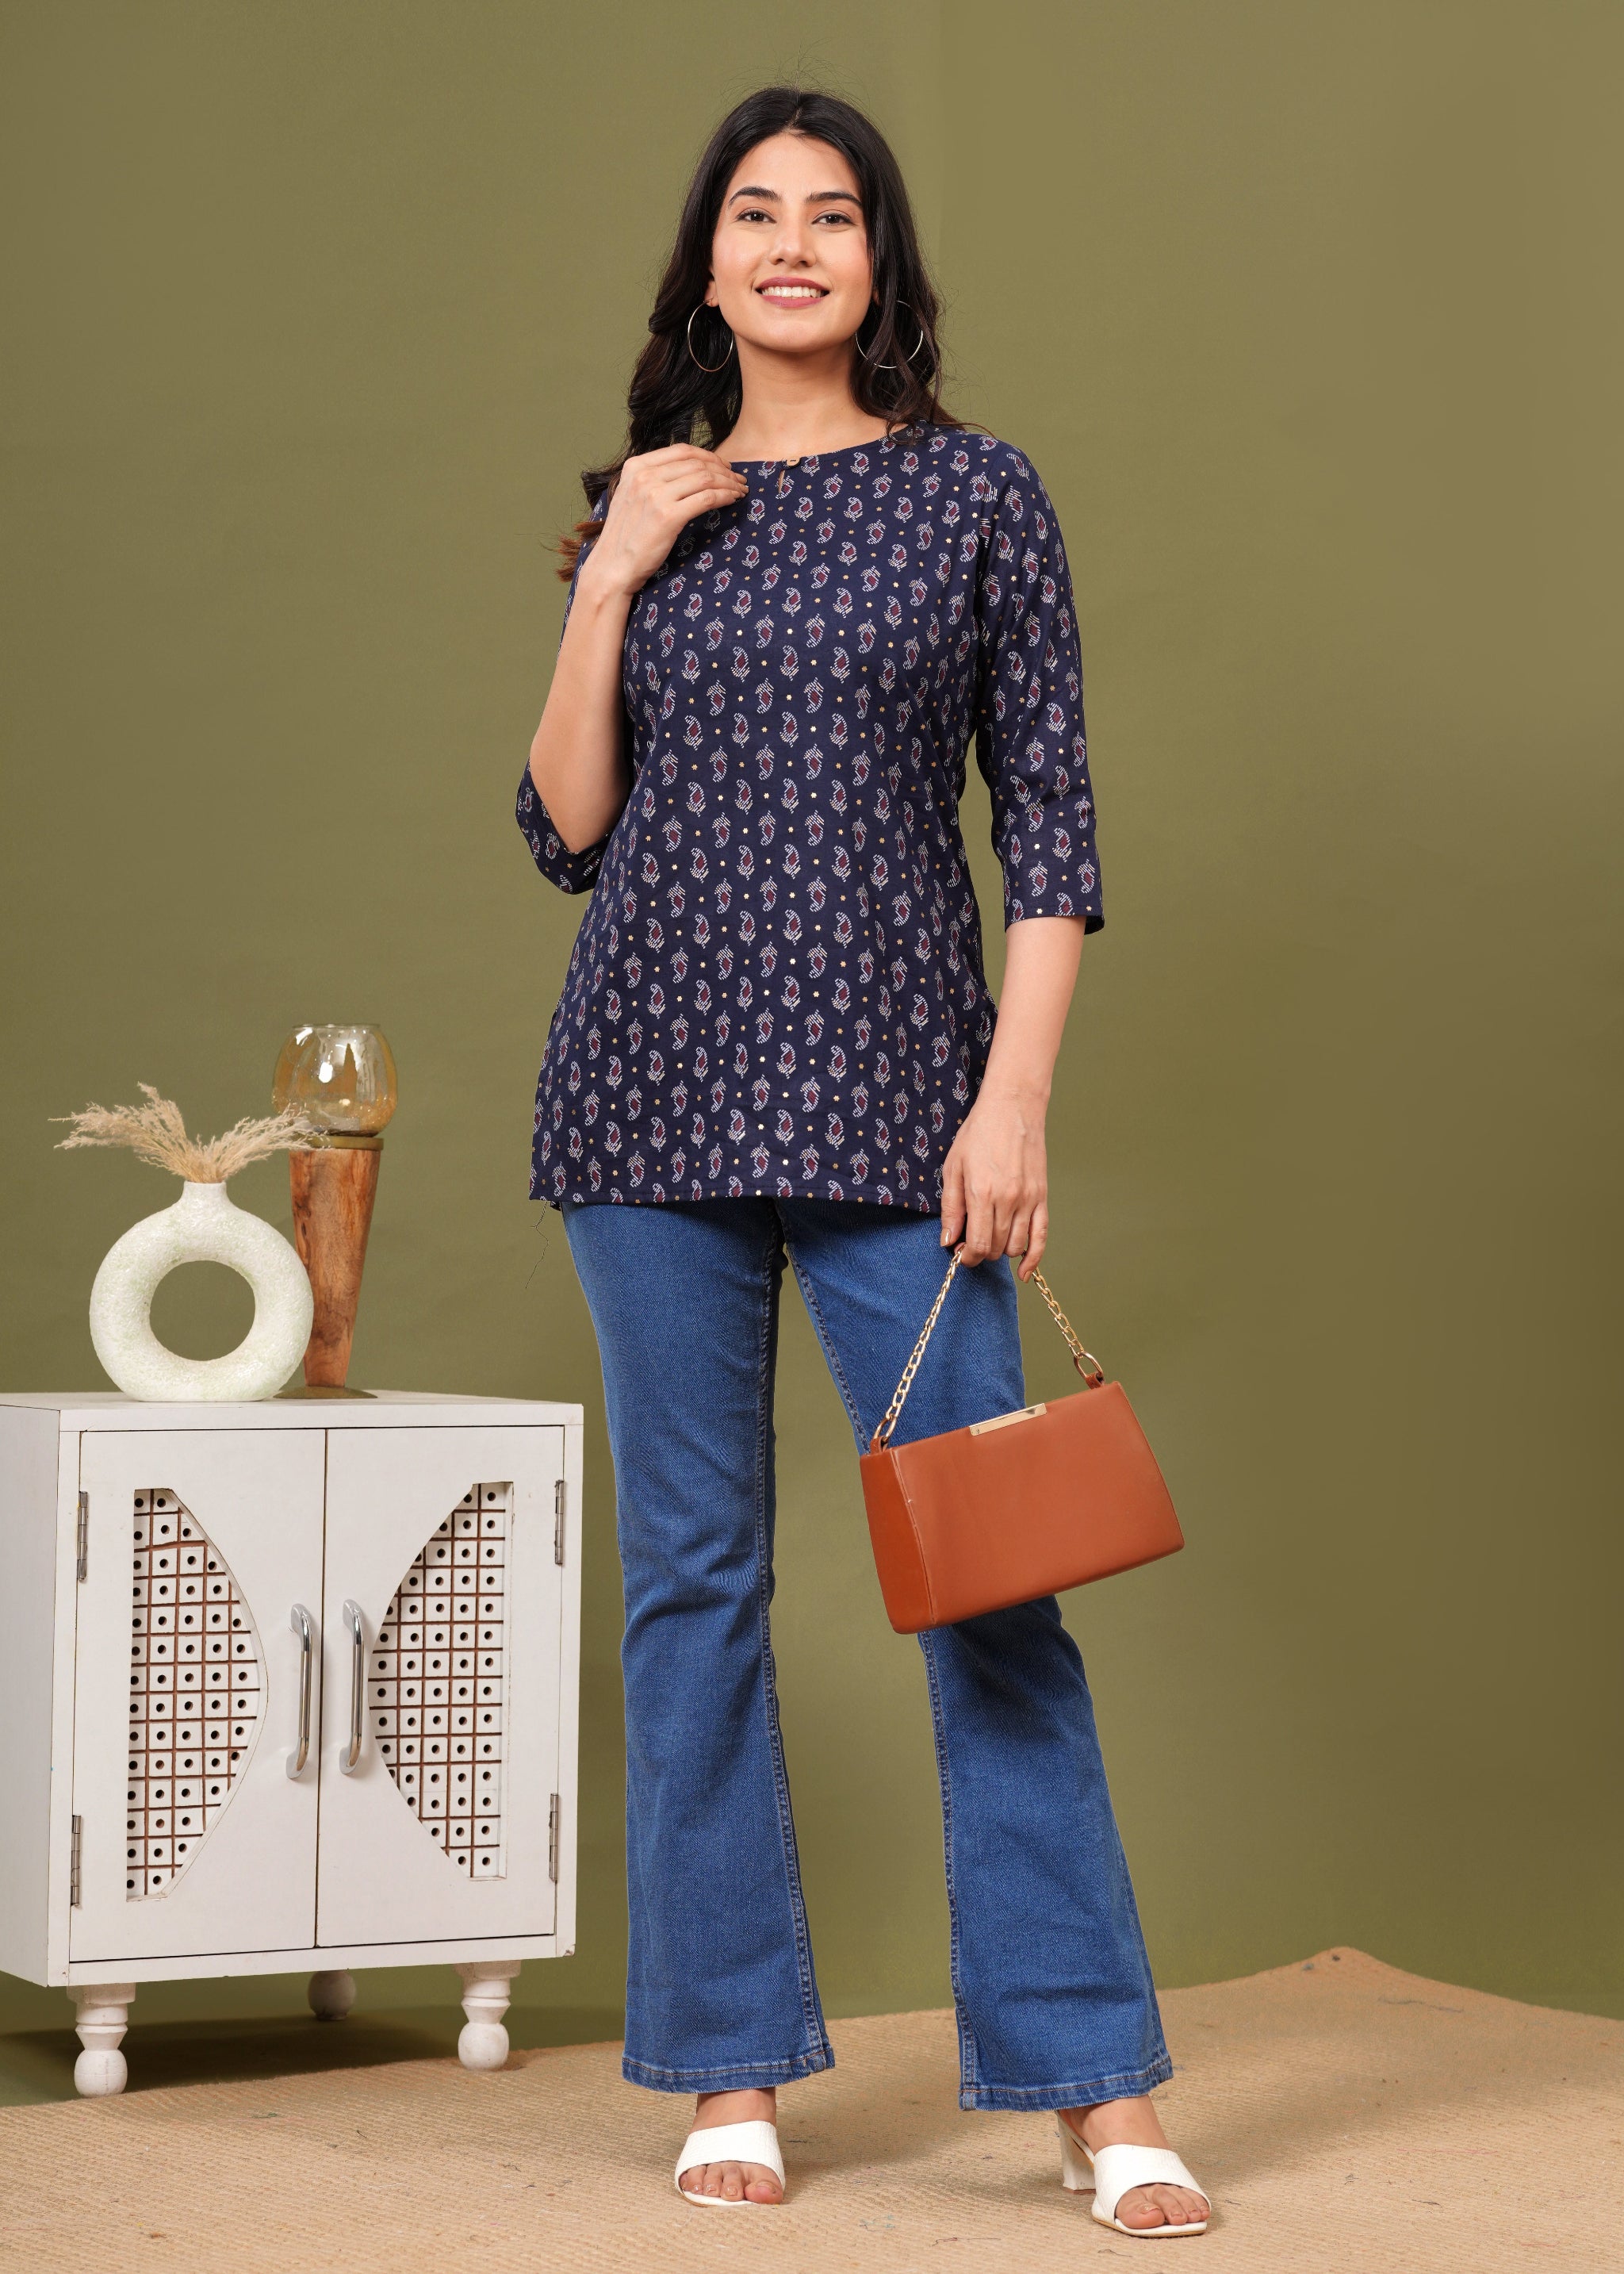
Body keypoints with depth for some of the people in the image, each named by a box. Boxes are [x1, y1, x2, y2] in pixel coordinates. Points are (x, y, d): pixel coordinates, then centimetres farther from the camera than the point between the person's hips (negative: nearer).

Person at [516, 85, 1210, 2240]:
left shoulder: (976, 493, 4)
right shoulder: (645, 508, 11)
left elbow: (1052, 825, 1)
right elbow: (568, 832, 7)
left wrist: (1017, 1100, -8)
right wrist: (609, 580, -2)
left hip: (892, 1090, -2)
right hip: (661, 1085, 3)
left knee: (988, 1570, -6)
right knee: (692, 1571, 5)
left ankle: (1099, 2083, 1)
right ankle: (733, 2068, 14)